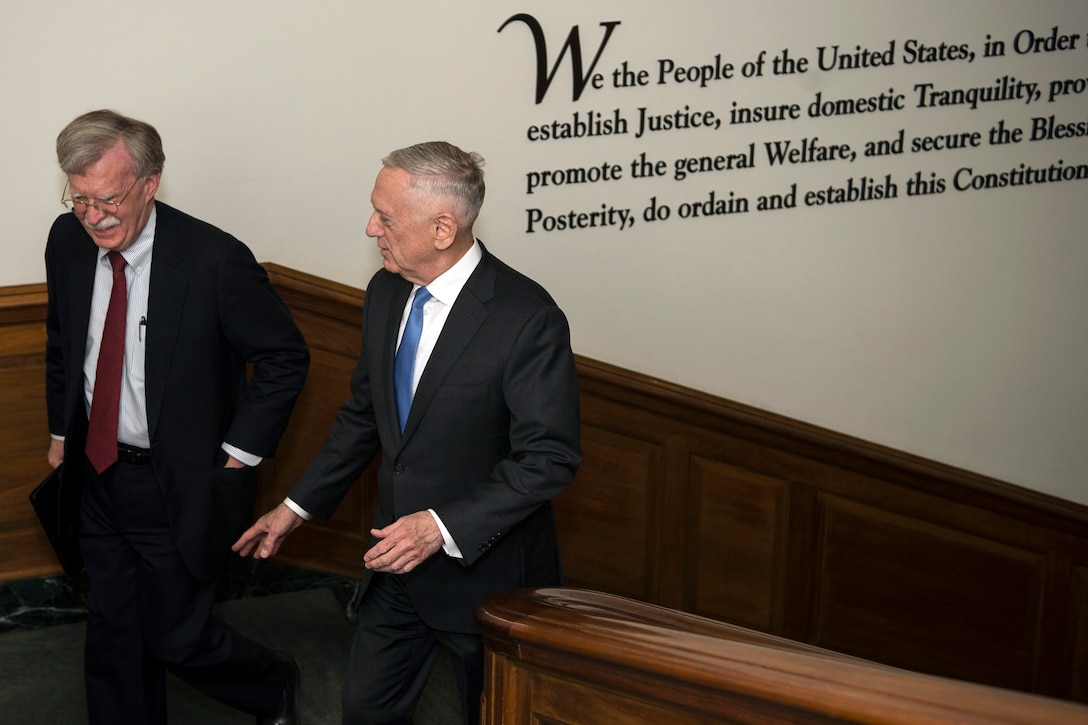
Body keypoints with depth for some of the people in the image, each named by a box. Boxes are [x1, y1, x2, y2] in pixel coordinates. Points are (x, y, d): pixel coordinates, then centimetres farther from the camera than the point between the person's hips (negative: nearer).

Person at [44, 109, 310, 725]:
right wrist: (62, 431, 13)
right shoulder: (69, 240, -5)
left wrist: (241, 451, -12)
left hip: (179, 485, -5)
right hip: (98, 471, 6)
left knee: (176, 637, 6)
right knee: (112, 635, 16)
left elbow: (286, 356, -12)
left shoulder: (214, 260, -23)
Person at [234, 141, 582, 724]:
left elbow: (549, 458, -21)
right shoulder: (385, 293, 2)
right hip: (396, 564, 6)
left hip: (486, 573, -6)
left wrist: (442, 527, -26)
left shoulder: (526, 319, -22)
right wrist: (297, 506, 12)